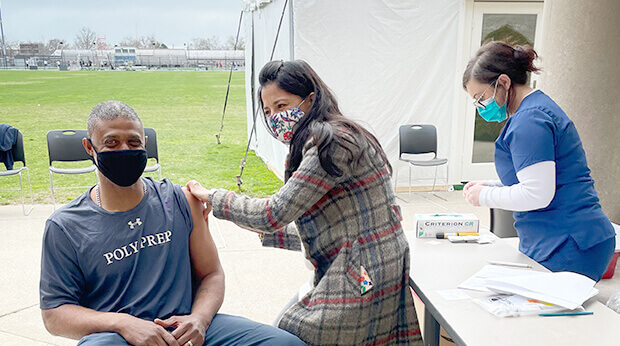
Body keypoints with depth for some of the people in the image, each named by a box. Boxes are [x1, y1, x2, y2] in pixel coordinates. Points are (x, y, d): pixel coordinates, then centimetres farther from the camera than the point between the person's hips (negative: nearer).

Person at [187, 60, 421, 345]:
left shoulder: (330, 141, -17)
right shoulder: (333, 139, 15)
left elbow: (275, 213, -18)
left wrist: (212, 197, -4)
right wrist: (266, 232, 15)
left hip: (361, 283, -10)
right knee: (288, 322, 16)